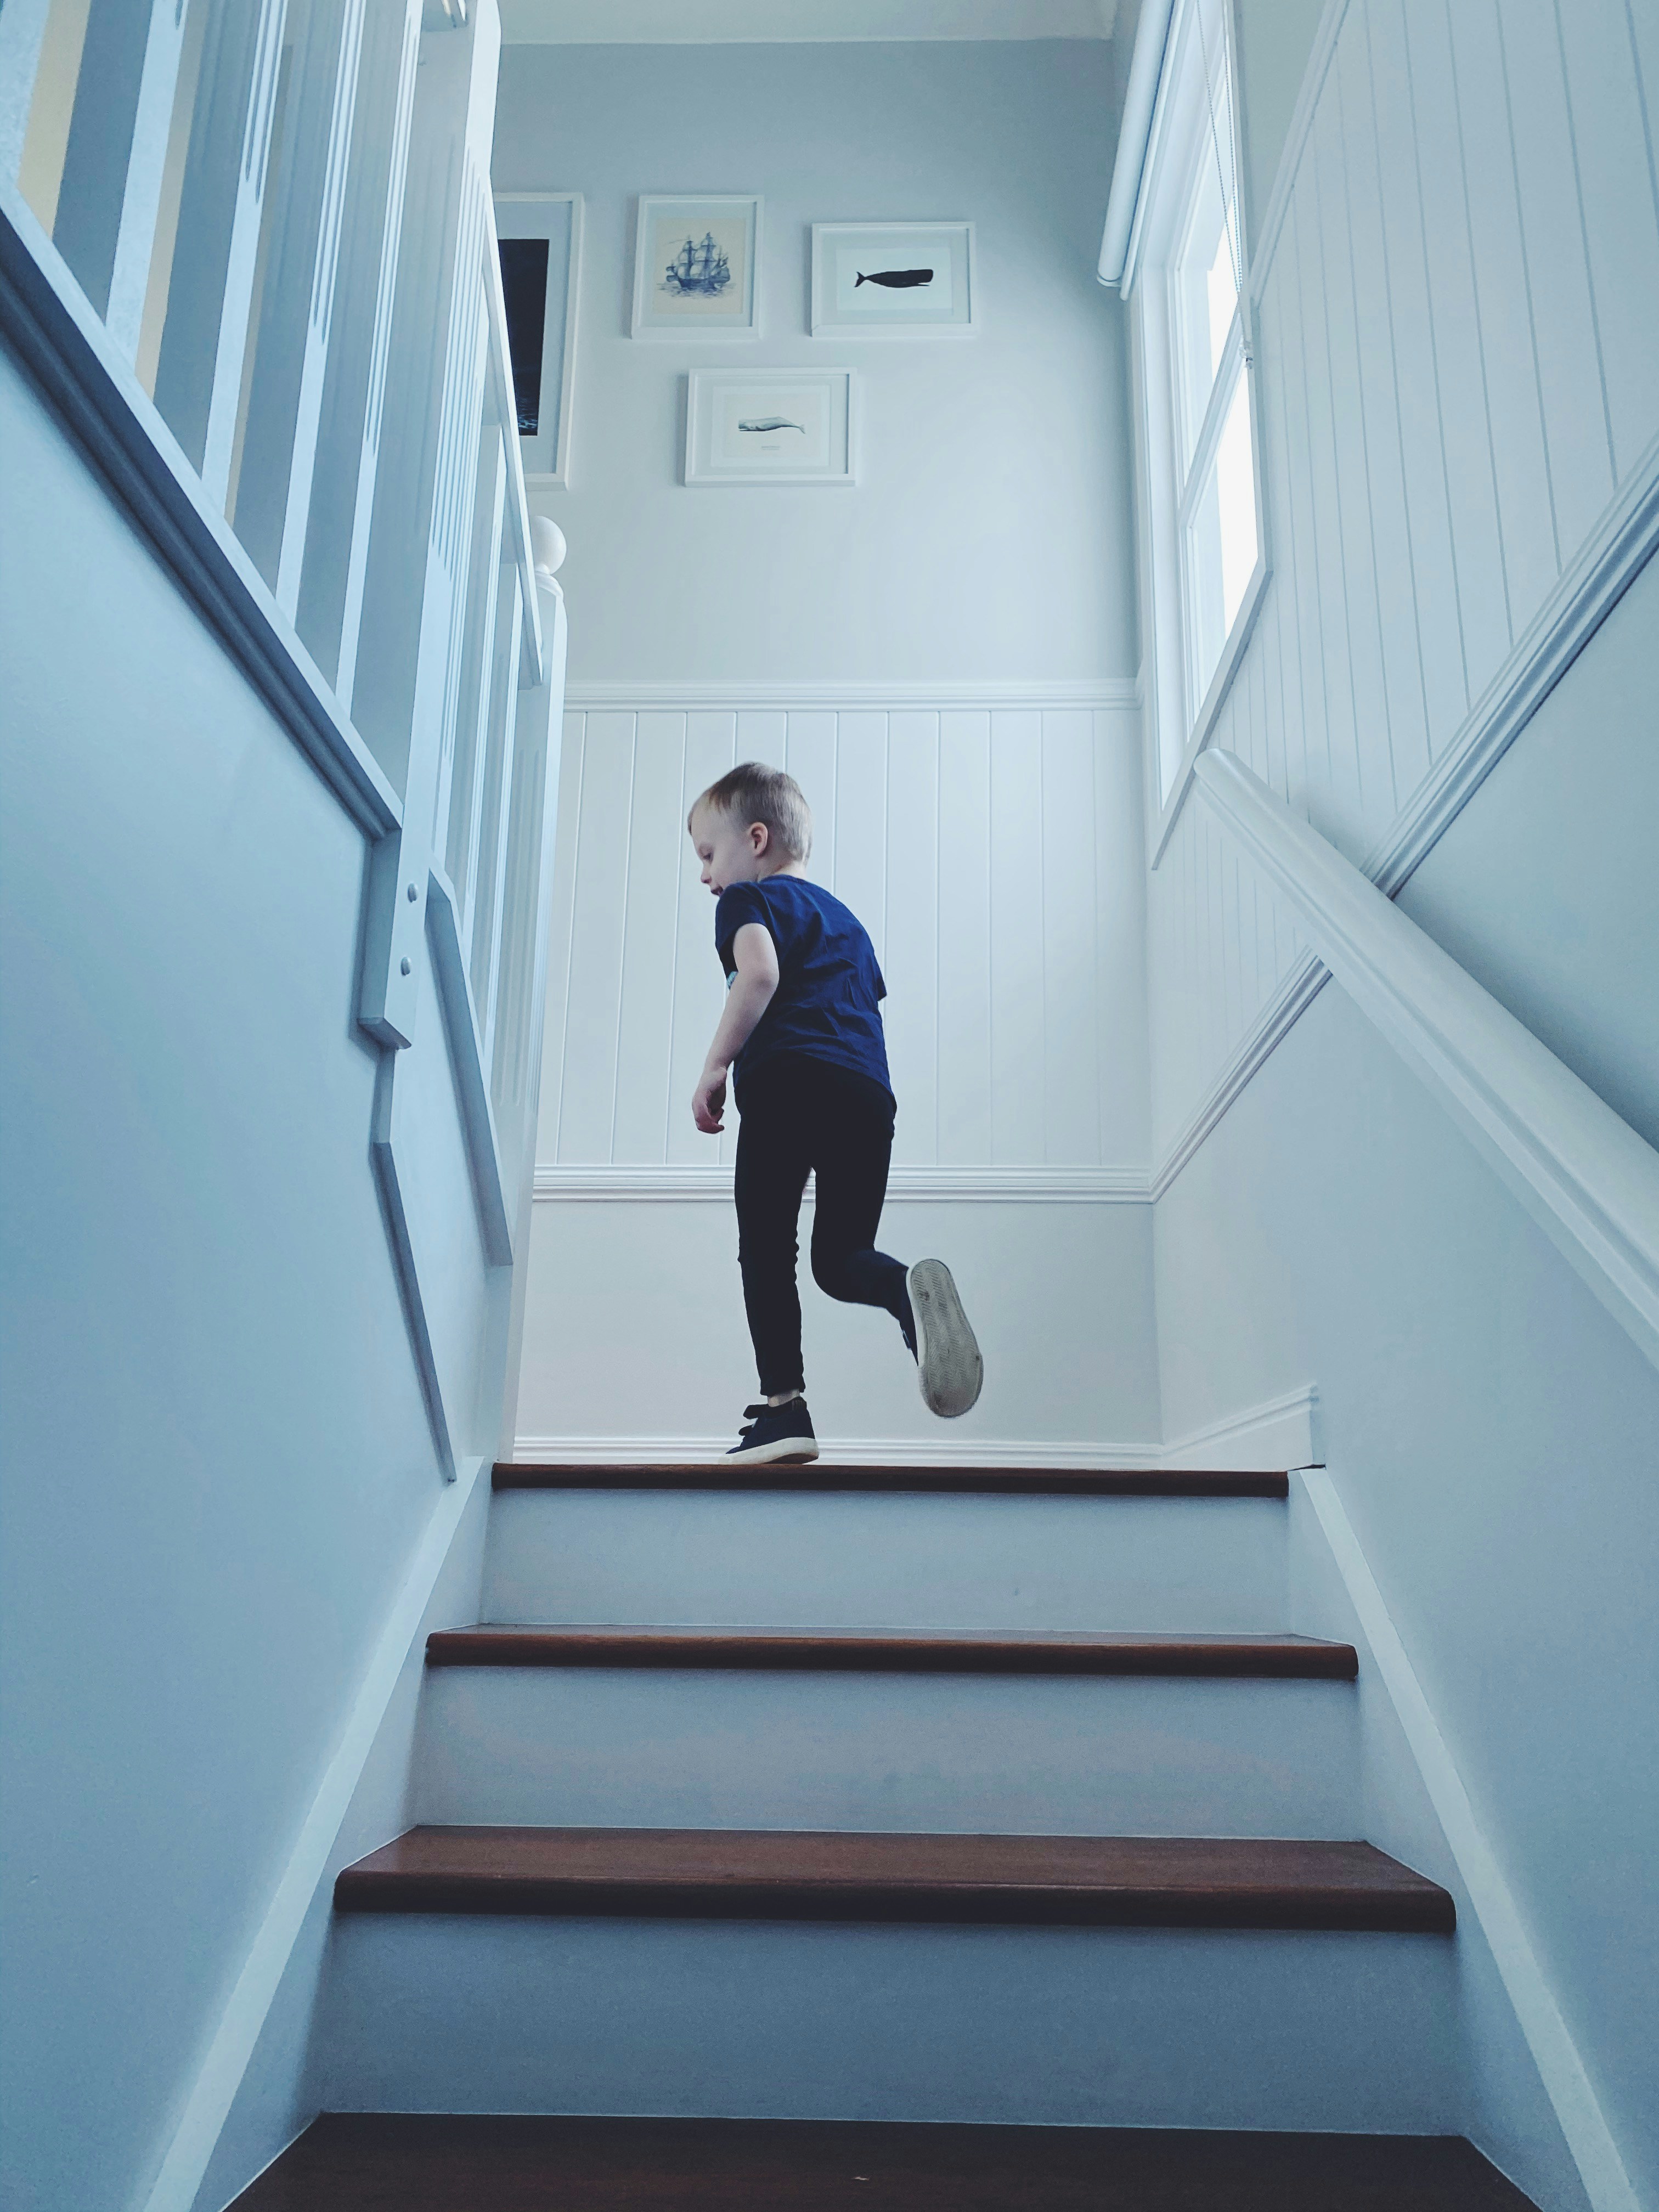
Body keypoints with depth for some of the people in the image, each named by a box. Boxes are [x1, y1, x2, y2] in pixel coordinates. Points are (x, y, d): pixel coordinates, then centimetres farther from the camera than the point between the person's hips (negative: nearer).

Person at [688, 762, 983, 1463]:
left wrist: (715, 1067, -7)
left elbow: (760, 972, -10)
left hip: (788, 1080, -6)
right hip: (870, 1091, 7)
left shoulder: (749, 898, 10)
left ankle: (784, 1405, -7)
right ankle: (911, 1290, -23)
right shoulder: (845, 918, 33)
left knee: (766, 1247, 0)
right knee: (843, 1256, 10)